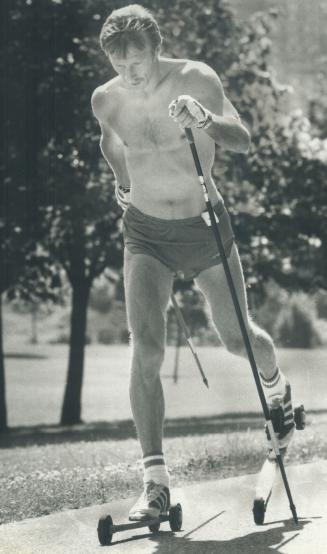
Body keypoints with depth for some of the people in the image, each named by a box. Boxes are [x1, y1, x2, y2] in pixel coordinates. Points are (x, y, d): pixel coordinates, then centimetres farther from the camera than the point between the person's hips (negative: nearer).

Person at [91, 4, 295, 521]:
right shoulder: (105, 100, -7)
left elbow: (243, 142, -27)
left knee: (237, 338, 13)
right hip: (145, 233, 1)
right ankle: (156, 482, -16)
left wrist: (205, 120, -44)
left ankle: (277, 389, 50)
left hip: (205, 227, -1)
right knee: (146, 349, -16)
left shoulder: (196, 80, -16)